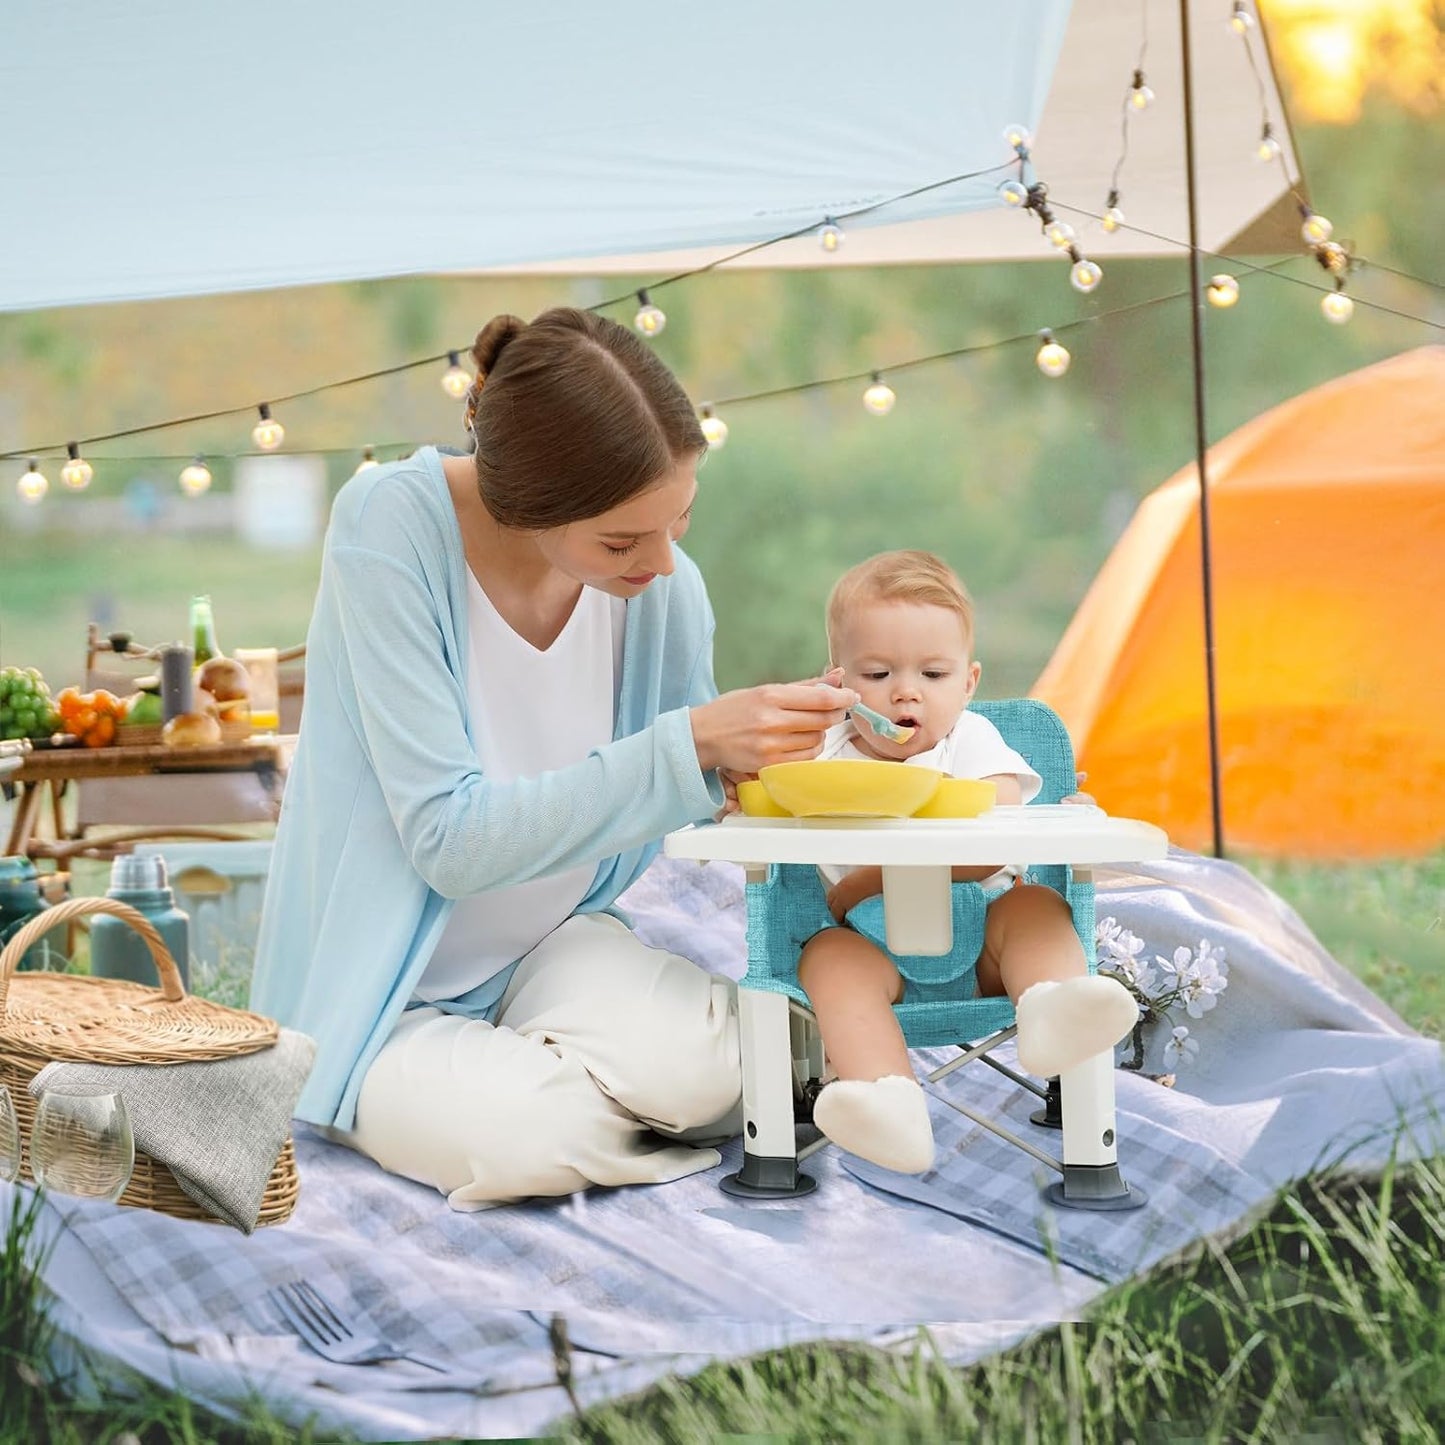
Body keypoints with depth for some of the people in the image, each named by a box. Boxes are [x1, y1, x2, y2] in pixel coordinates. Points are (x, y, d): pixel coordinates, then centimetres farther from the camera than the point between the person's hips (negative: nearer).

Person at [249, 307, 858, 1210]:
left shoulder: (665, 590, -10)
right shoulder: (390, 526, -23)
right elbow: (451, 840, -27)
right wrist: (692, 744, -32)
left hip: (548, 946, 3)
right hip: (382, 996, -2)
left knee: (699, 1064, -29)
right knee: (530, 1136, -31)